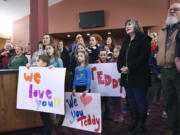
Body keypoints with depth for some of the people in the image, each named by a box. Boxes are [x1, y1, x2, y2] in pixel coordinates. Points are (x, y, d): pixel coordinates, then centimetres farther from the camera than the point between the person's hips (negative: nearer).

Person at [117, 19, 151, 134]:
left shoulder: (144, 39, -3)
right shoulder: (125, 41, 18)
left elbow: (143, 57, -14)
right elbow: (120, 57, 15)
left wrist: (130, 68, -18)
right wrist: (121, 67, -5)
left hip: (139, 77, -6)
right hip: (126, 77, 7)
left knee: (140, 100, 1)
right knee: (131, 100, 13)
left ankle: (141, 124, 15)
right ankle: (134, 121, 25)